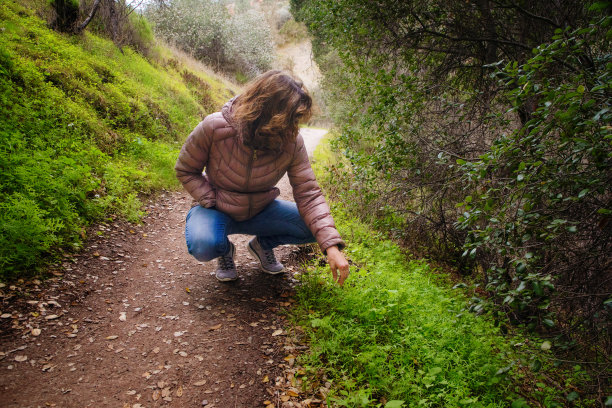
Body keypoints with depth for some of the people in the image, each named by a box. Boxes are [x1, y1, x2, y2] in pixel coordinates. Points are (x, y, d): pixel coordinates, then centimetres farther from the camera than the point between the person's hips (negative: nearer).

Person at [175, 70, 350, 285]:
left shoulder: (292, 142, -19)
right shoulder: (214, 128, -26)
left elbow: (308, 194, -20)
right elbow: (185, 170, -9)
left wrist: (331, 246, -30)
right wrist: (212, 201, -22)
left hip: (260, 211, 3)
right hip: (217, 210, -2)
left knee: (314, 227, -18)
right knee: (202, 245, -36)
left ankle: (263, 244, 11)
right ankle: (225, 250, 4)